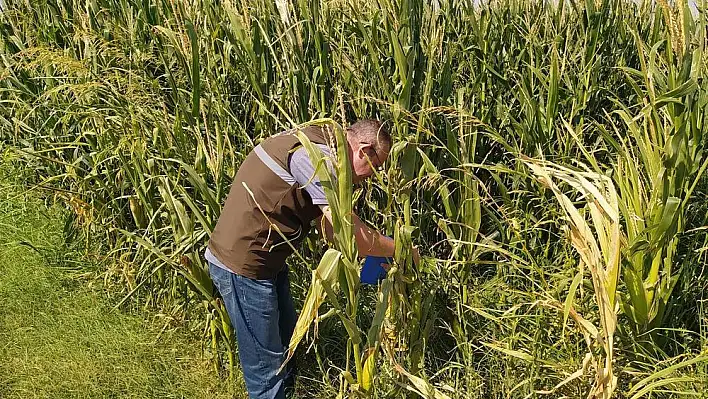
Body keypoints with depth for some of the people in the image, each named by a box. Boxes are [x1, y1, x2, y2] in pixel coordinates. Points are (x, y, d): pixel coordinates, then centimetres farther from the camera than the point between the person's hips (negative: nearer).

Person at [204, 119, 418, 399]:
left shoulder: (313, 142, 9)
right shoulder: (316, 156, -24)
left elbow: (329, 221, 16)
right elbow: (352, 236, -24)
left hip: (264, 258, 10)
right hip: (242, 264, -10)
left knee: (287, 341, 23)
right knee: (266, 363, 3)